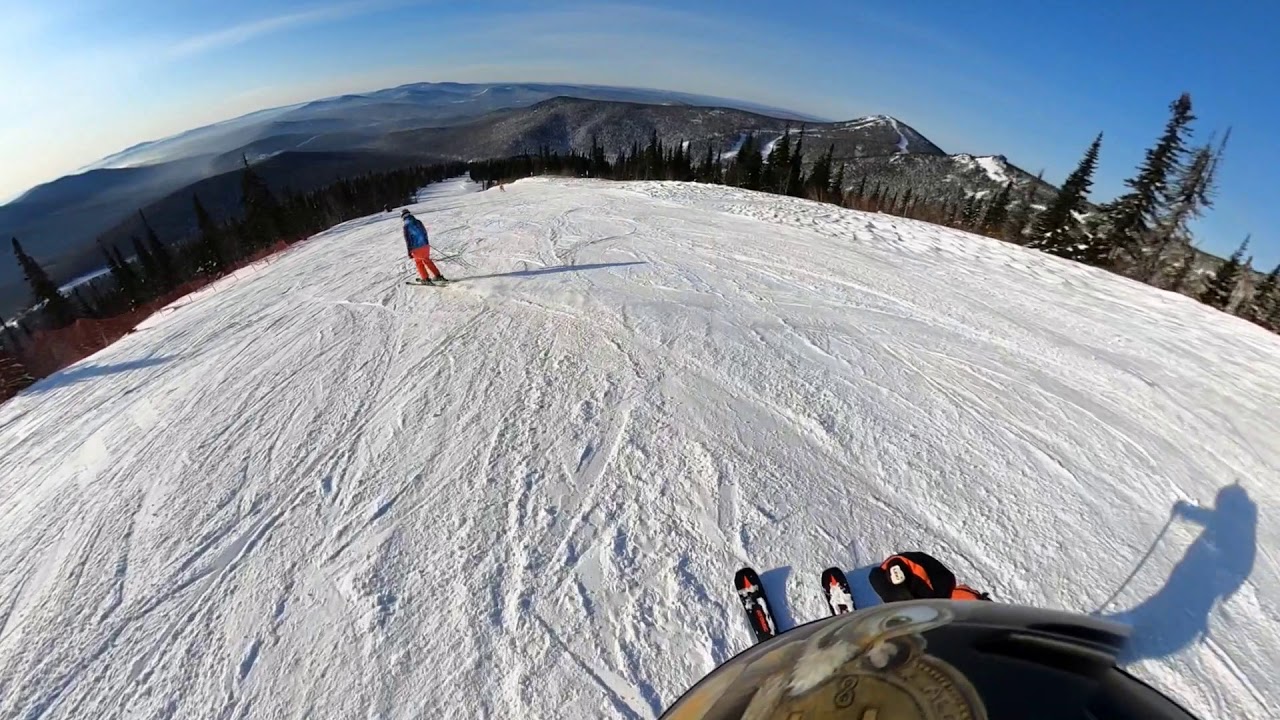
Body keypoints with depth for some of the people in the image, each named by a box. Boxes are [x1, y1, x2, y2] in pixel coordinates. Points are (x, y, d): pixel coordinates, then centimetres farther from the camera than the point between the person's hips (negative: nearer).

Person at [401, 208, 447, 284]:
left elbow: (407, 240, -11)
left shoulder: (406, 226, -11)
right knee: (427, 260, 23)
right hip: (425, 245, 5)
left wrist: (409, 252, -6)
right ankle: (438, 275, 21)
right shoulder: (418, 222, 4)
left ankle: (426, 279, 14)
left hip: (416, 248, -5)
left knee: (418, 262, 16)